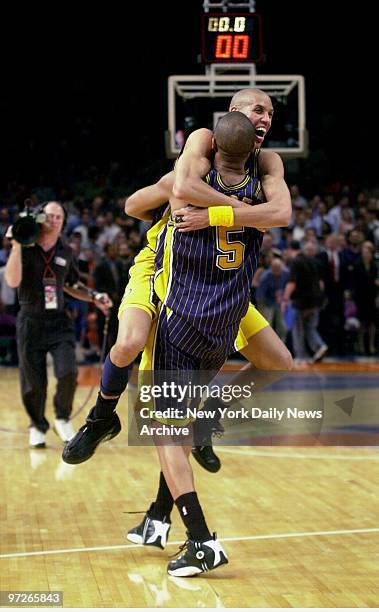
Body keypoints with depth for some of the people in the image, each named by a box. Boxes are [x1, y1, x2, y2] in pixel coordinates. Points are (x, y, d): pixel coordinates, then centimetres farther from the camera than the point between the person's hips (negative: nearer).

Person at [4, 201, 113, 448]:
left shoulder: (66, 252, 7)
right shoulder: (26, 249, -6)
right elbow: (13, 281, -20)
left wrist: (94, 298, 10)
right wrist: (16, 245, -23)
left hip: (58, 321, 3)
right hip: (31, 322, -2)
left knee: (68, 373, -14)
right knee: (34, 381, 4)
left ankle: (63, 419, 11)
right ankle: (38, 427, 26)